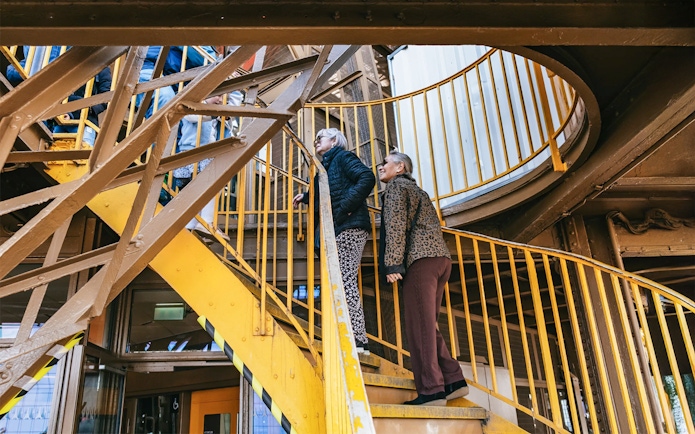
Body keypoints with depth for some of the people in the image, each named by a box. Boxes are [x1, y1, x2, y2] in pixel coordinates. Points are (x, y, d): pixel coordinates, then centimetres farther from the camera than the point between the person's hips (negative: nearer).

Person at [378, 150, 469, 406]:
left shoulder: (395, 186, 5)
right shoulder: (417, 190, 32)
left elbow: (395, 224, -9)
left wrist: (392, 263, -14)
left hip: (421, 259, -9)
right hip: (441, 258, 9)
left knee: (419, 325, -9)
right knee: (425, 325, 11)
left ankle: (431, 390, -10)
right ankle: (453, 380, 8)